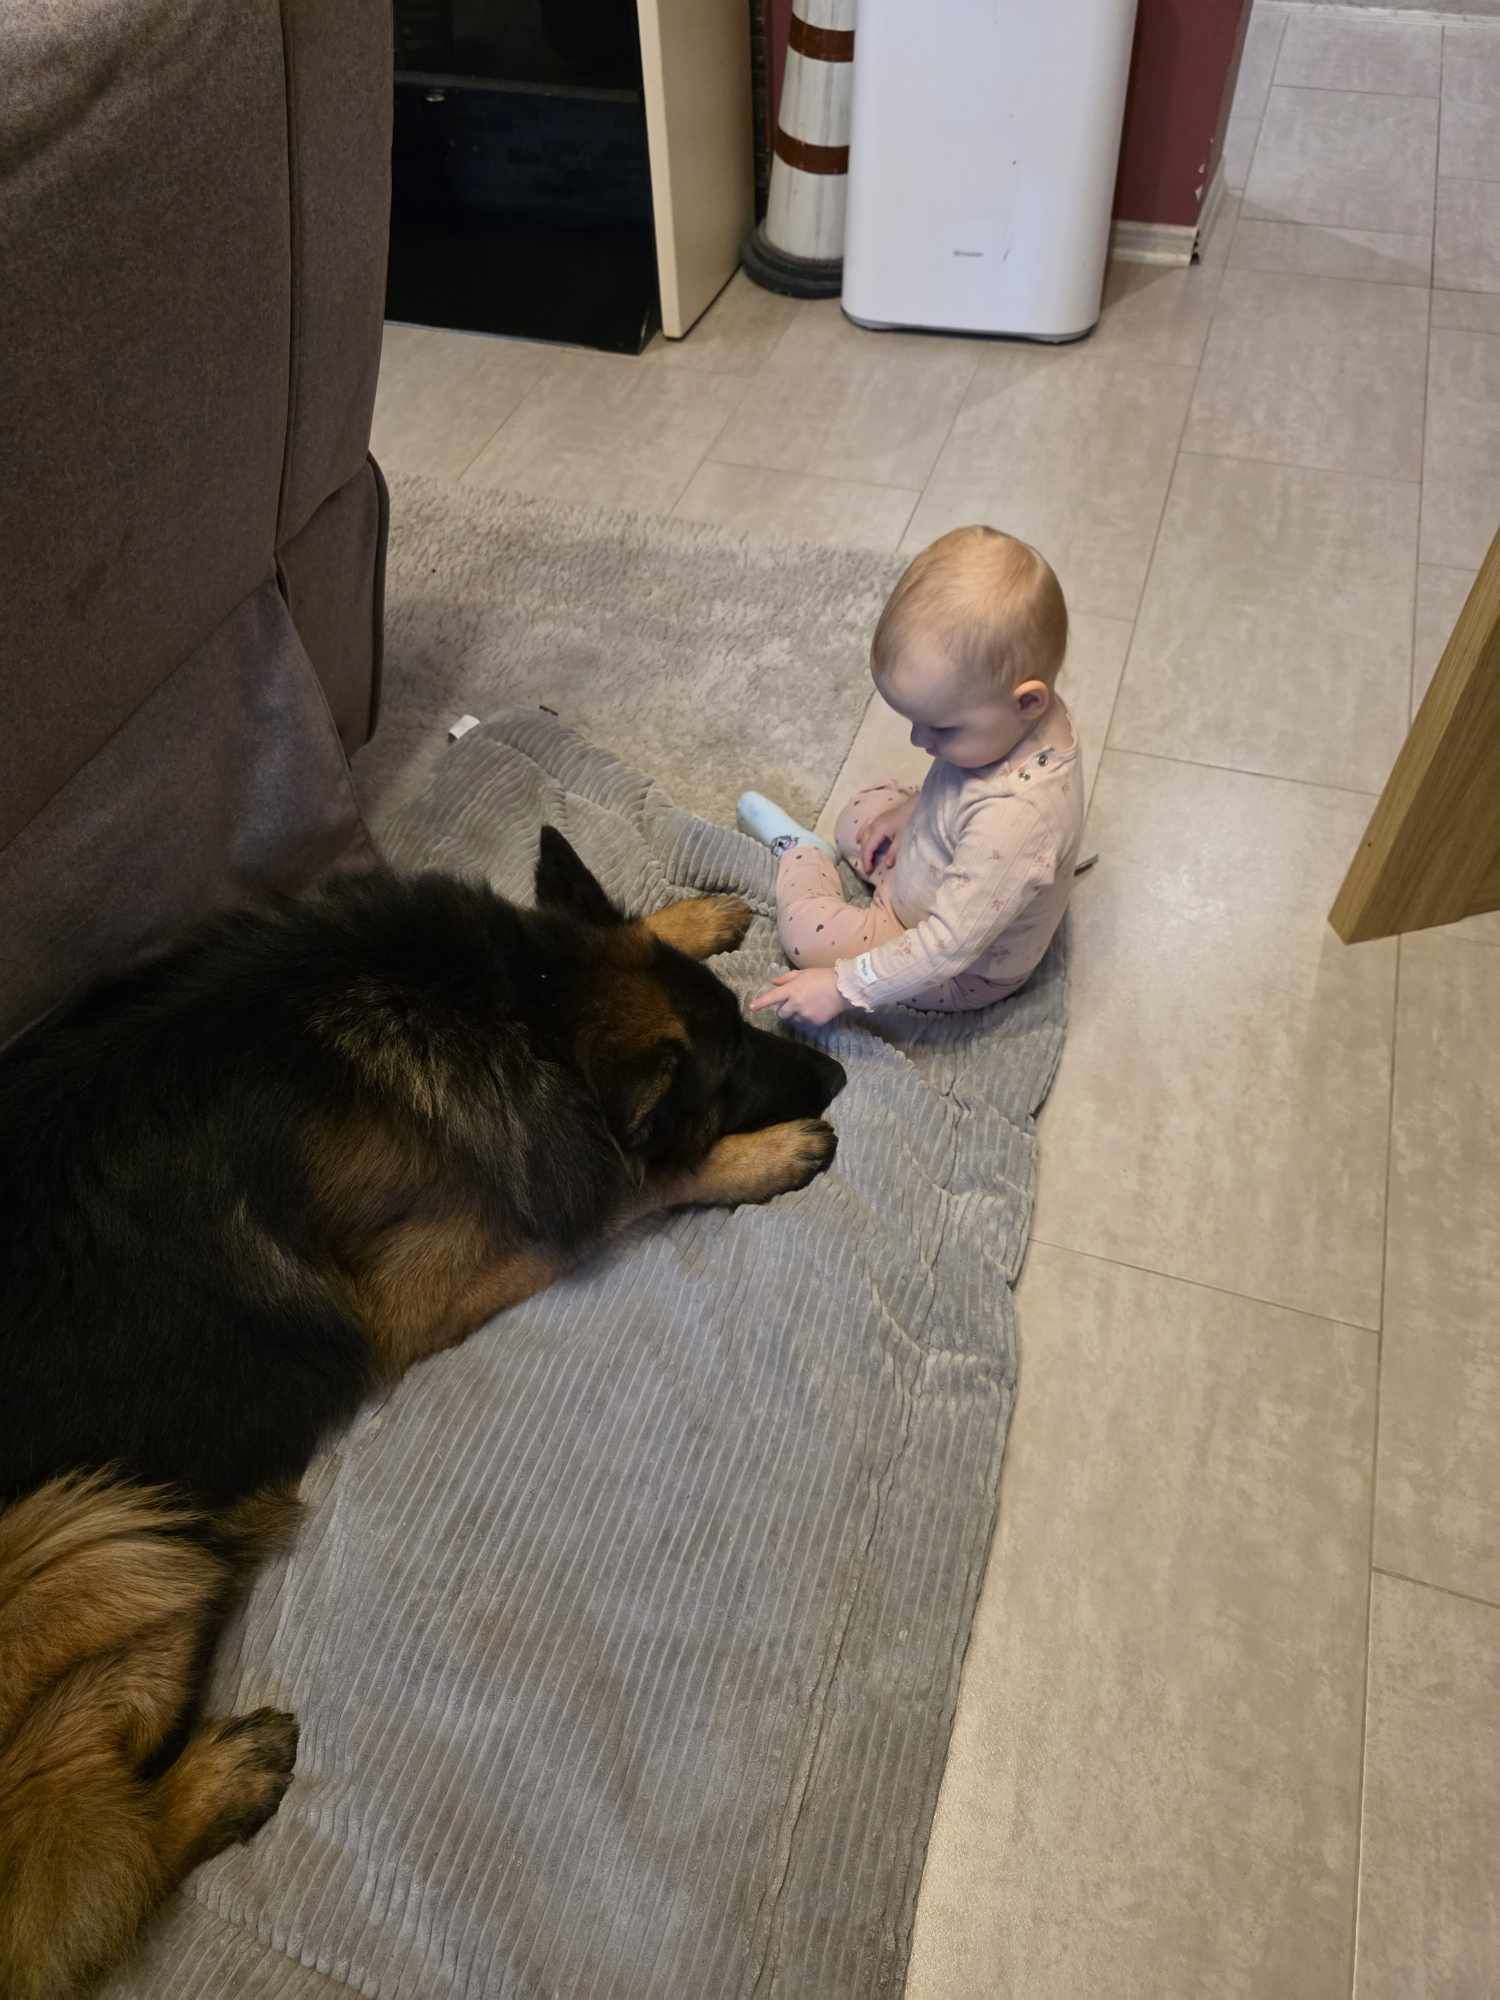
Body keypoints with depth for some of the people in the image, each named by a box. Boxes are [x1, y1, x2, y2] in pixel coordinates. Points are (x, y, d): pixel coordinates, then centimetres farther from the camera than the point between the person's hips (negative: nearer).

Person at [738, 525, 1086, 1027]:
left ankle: (802, 855, 21)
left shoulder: (1015, 819, -45)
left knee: (806, 930, -6)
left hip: (963, 972, -8)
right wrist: (912, 811, 4)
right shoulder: (1008, 715, -20)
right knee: (862, 810, 15)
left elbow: (948, 947, -38)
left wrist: (843, 987, -32)